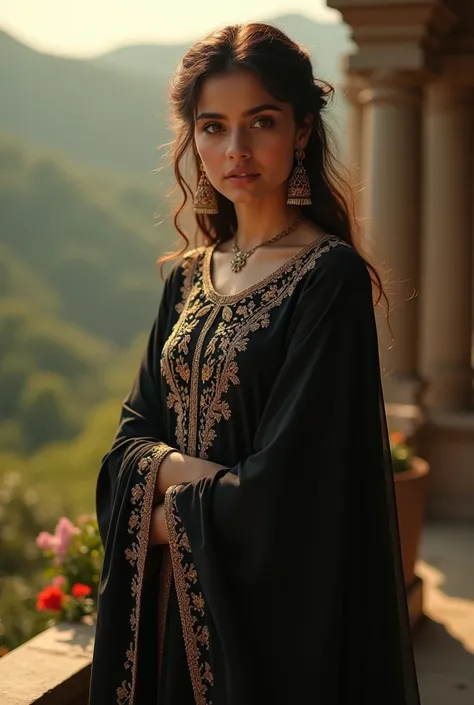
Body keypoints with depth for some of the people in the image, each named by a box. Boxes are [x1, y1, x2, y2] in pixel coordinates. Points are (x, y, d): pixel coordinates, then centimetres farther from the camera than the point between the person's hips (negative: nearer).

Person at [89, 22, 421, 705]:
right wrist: (183, 469, -15)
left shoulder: (332, 278, -14)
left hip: (277, 596, -6)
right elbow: (135, 430, 6)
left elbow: (292, 480, -20)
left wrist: (176, 513, -8)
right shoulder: (188, 277, 7)